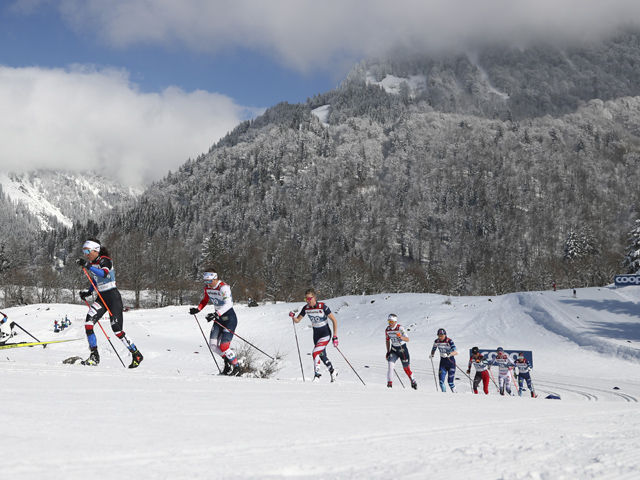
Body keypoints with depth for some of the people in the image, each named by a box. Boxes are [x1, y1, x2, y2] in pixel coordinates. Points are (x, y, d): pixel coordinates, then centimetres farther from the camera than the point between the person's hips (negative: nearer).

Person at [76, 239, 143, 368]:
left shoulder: (105, 260, -12)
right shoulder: (92, 264, 11)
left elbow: (104, 274, -33)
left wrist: (87, 266, -39)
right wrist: (88, 292, 9)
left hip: (113, 297, -7)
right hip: (101, 298, 7)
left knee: (117, 329, -10)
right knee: (88, 322, -13)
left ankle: (137, 355, 7)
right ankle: (94, 356, -7)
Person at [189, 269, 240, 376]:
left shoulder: (223, 287, -23)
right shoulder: (207, 287, 0)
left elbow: (229, 304, -37)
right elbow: (205, 300, 19)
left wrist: (216, 314, -49)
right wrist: (198, 309, 1)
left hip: (230, 318, -8)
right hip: (218, 319, 8)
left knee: (224, 346, -15)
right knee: (213, 345, -1)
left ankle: (236, 367, 7)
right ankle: (227, 361, 23)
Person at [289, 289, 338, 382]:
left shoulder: (323, 306, -22)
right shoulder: (306, 308, -7)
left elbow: (334, 321, -17)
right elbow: (297, 320, 2)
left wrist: (335, 336, -21)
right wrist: (293, 316, -21)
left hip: (325, 333, -6)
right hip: (316, 334, 6)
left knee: (315, 353, -22)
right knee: (322, 356, 17)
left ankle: (317, 375, -14)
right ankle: (333, 372, 39)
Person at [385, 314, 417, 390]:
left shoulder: (400, 328, -19)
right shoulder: (387, 330, -3)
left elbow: (407, 339, -25)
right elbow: (387, 340, 13)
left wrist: (400, 337, -44)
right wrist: (388, 352, 11)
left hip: (402, 349, -4)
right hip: (393, 349, 4)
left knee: (406, 367, 7)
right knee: (390, 365, -18)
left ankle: (413, 381, 29)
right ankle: (389, 383, -16)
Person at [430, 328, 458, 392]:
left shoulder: (449, 341, -19)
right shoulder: (437, 341, -5)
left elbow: (456, 352, -30)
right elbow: (433, 349, 15)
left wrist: (448, 354, -46)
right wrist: (432, 355, -6)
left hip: (451, 362, -4)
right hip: (443, 363, 4)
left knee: (450, 382, -2)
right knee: (441, 381, -10)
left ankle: (455, 393, 20)